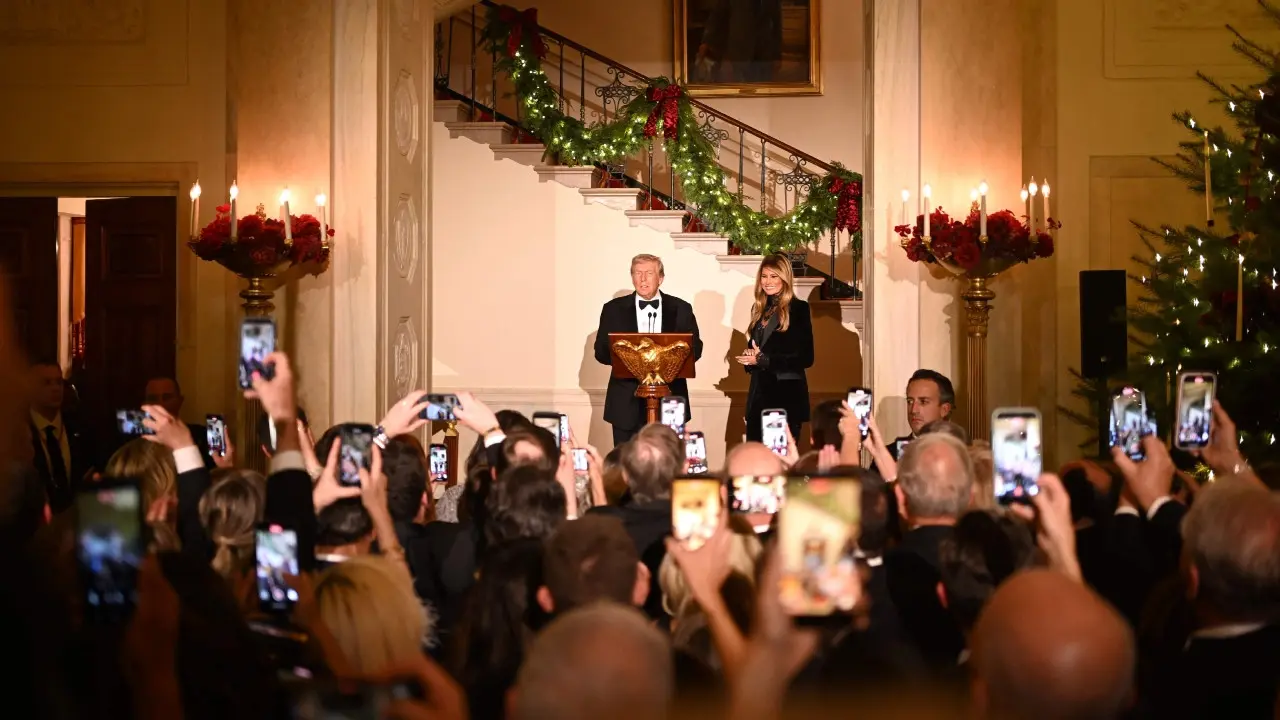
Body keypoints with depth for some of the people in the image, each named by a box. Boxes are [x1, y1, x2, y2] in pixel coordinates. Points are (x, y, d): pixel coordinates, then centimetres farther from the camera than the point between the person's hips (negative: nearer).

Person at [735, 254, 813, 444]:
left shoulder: (798, 308, -7)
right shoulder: (759, 309, 13)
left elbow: (805, 358, -12)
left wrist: (763, 360, -16)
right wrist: (749, 357, -2)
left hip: (786, 396, -6)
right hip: (758, 395, 6)